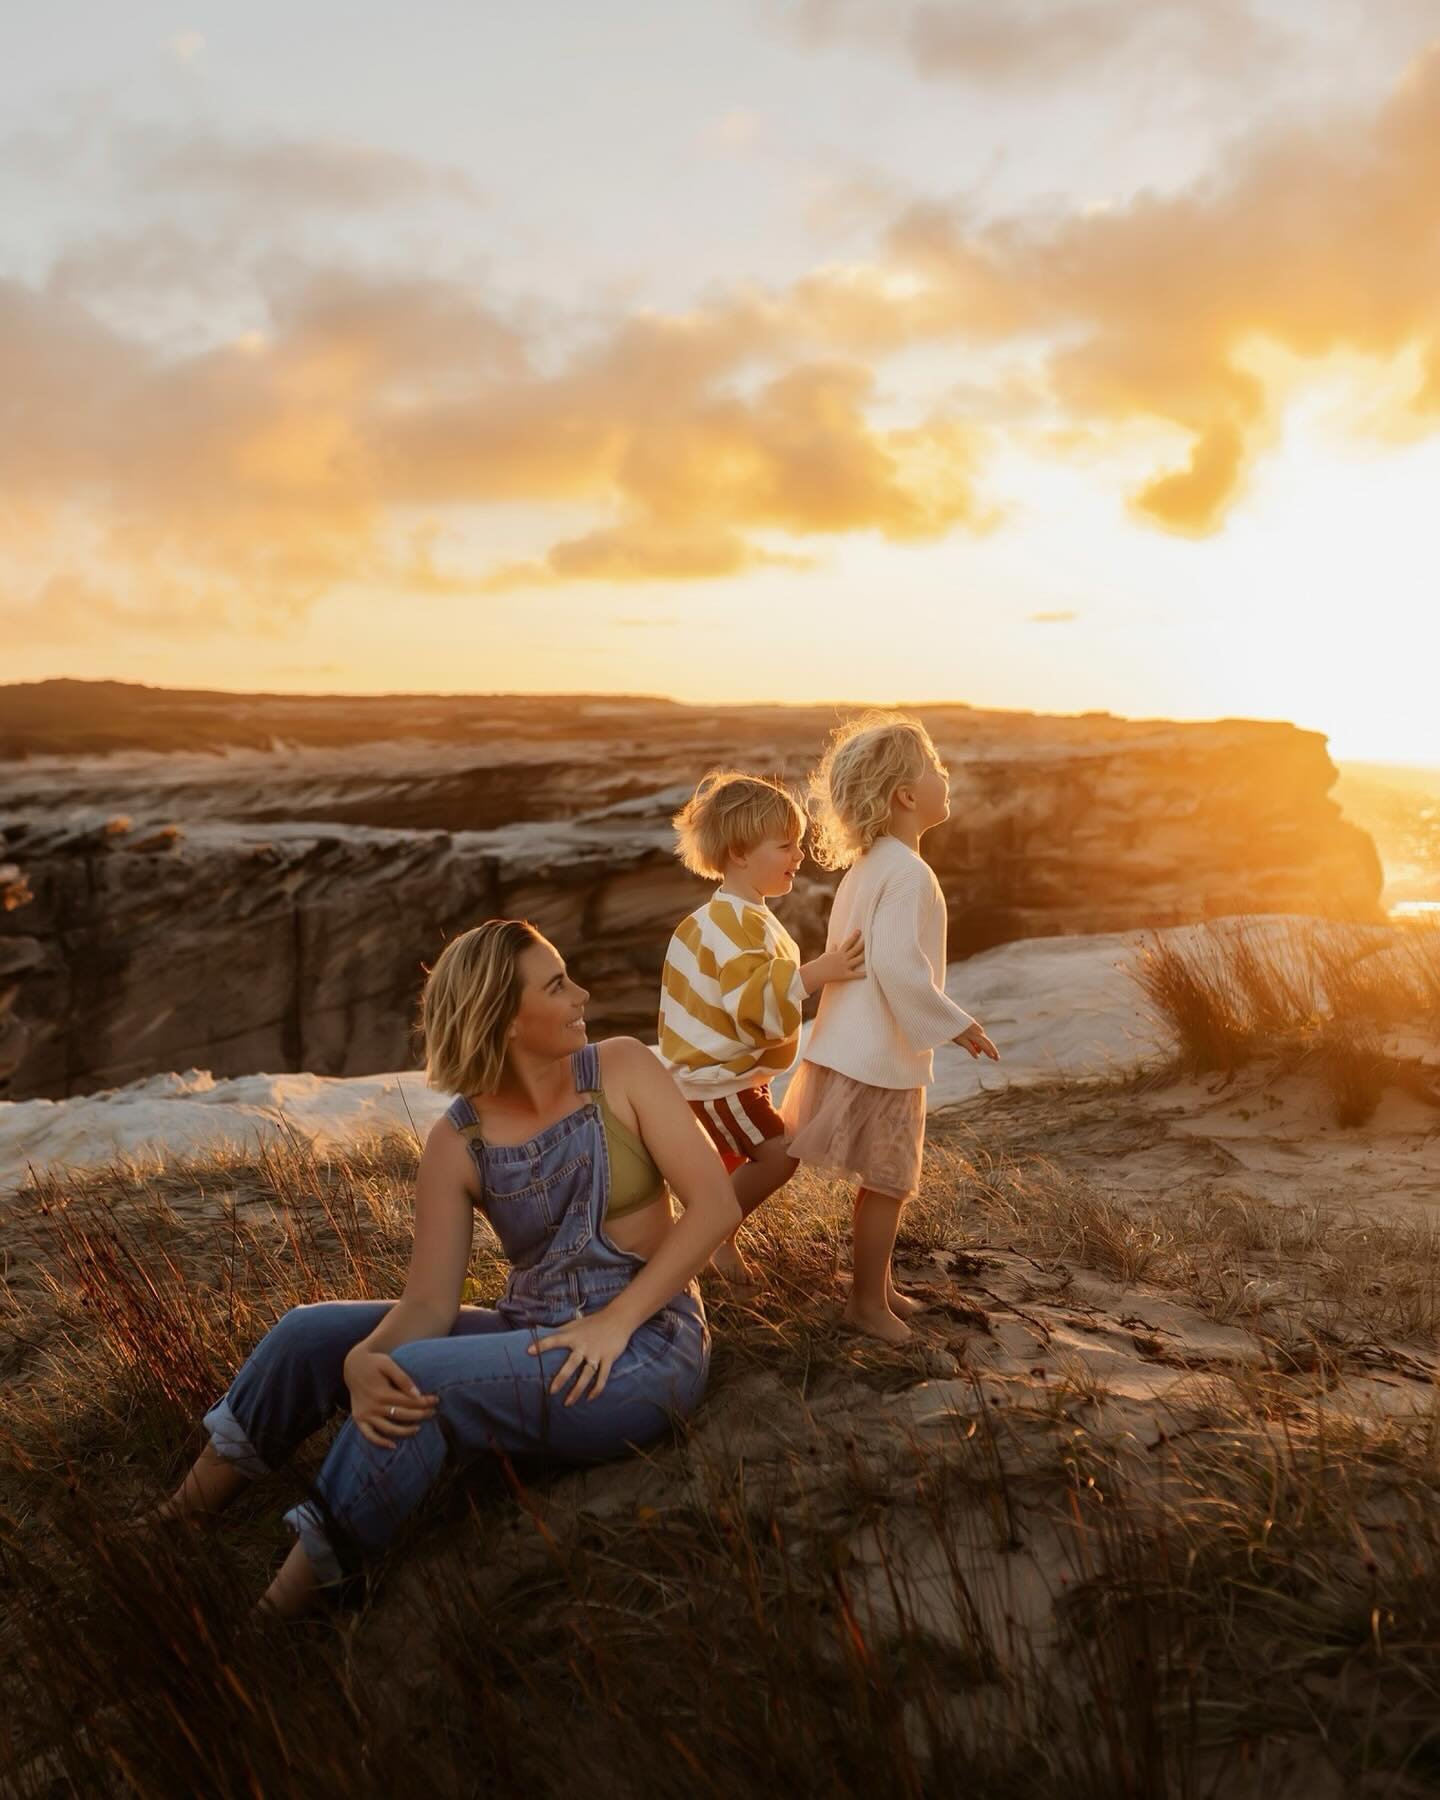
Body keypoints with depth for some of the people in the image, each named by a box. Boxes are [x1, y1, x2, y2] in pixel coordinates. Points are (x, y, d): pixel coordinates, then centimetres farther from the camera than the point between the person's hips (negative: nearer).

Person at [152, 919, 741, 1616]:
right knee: (309, 1335, -6)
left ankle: (280, 1610, -14)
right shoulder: (459, 1141, -1)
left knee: (420, 1376, -28)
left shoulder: (621, 1072, -6)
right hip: (528, 1340, 4)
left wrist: (615, 1321, -19)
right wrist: (363, 1361, -29)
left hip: (643, 1348, -4)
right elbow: (428, 1304, -6)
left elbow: (715, 1204, -11)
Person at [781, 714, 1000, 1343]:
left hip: (854, 1047, 10)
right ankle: (868, 1301, 16)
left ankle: (879, 1285, 33)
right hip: (882, 1058, -10)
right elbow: (897, 965, -28)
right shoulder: (908, 872, -20)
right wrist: (954, 1024, -19)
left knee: (885, 1179, 20)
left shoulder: (865, 866, 11)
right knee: (888, 1182, 4)